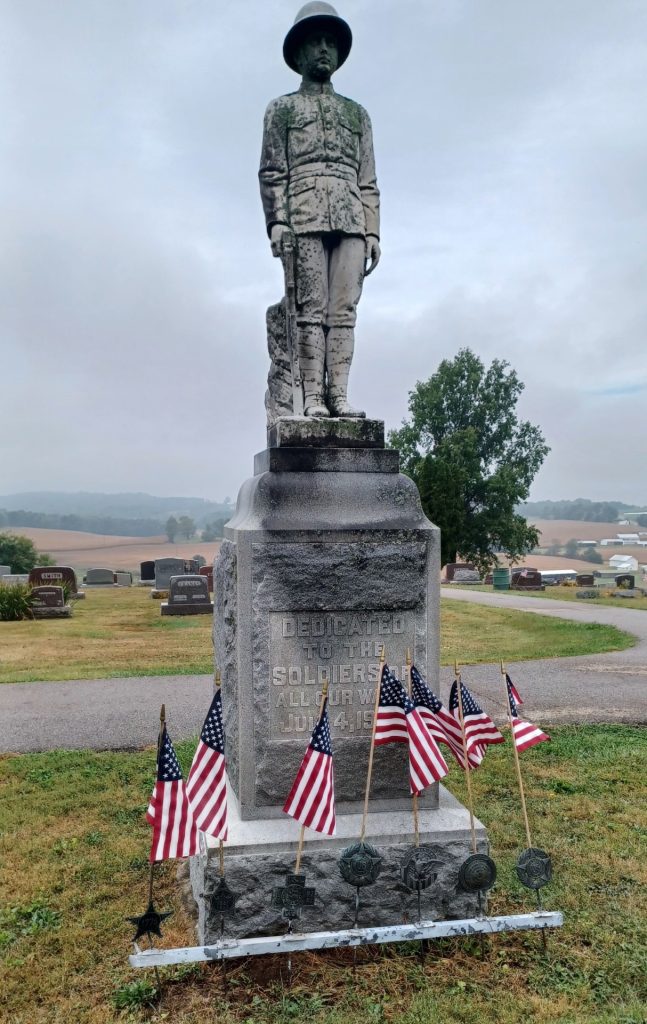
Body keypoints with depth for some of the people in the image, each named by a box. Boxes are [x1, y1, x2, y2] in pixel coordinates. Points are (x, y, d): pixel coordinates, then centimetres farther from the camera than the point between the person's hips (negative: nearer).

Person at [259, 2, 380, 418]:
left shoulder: (357, 113, 26)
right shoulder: (282, 108, 18)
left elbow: (369, 181, 19)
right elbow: (272, 172, 6)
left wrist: (373, 231, 7)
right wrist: (276, 220, -9)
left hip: (351, 220, 3)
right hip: (304, 218, -3)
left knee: (344, 310, -7)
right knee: (311, 308, -10)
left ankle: (338, 394, -9)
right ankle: (312, 397, -13)